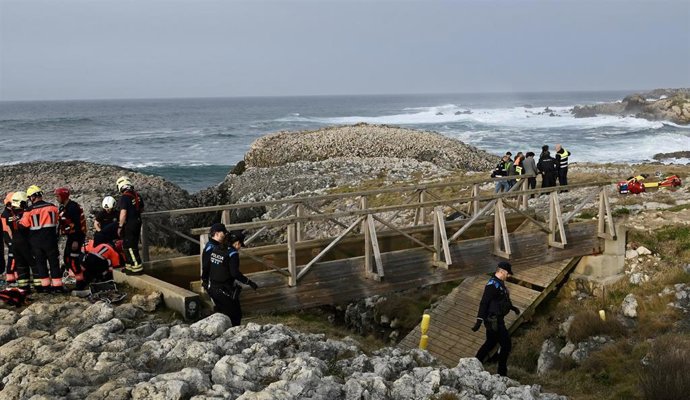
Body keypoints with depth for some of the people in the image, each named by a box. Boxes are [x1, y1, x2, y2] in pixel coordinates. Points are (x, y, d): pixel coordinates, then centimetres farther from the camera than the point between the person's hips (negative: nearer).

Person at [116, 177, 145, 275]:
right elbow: (142, 209, 17)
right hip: (137, 223, 8)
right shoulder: (137, 196, 6)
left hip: (129, 225, -8)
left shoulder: (124, 198, -18)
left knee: (130, 247, -2)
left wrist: (120, 226, -16)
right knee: (131, 245, 18)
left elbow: (123, 213, -23)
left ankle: (137, 268, -2)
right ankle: (129, 266, 25)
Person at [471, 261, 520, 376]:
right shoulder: (492, 284, -21)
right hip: (494, 321, -10)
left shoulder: (500, 283, 11)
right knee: (506, 345, -4)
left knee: (490, 343, 19)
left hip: (497, 320, 10)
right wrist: (479, 320, -28)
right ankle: (502, 372, 5)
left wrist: (512, 307, 34)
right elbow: (484, 303, -24)